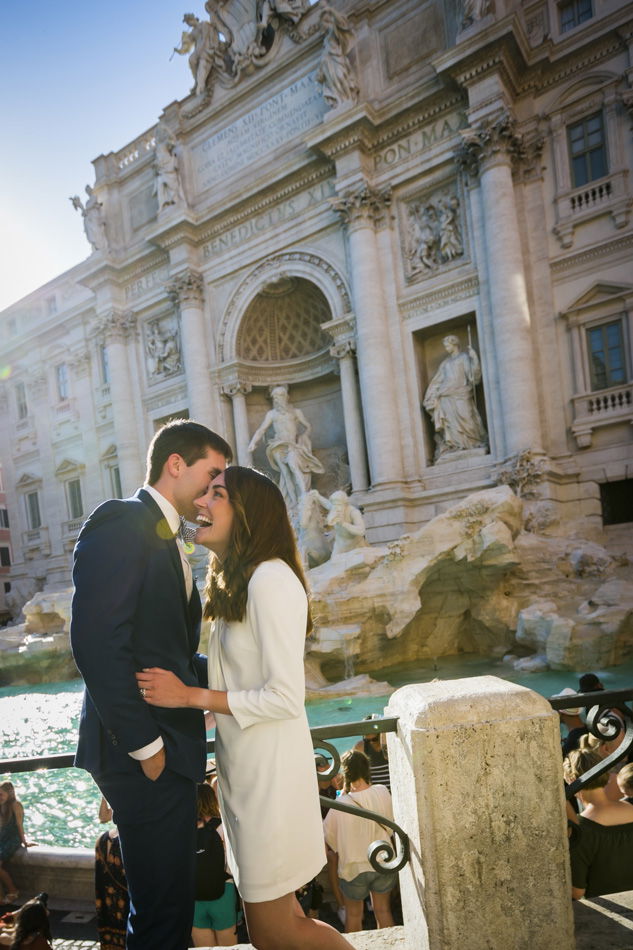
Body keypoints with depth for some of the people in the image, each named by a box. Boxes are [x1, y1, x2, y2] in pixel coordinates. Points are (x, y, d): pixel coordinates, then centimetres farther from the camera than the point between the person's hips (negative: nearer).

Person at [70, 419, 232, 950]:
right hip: (144, 755, -9)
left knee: (172, 902, 20)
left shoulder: (165, 540, 16)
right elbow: (97, 643, -22)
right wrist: (144, 745, -19)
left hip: (169, 749, 9)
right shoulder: (122, 524, -14)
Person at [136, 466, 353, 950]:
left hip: (270, 769, -9)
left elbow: (286, 697, -21)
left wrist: (190, 696, -18)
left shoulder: (271, 578, -19)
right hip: (243, 767, 9)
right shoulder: (233, 583, 11)